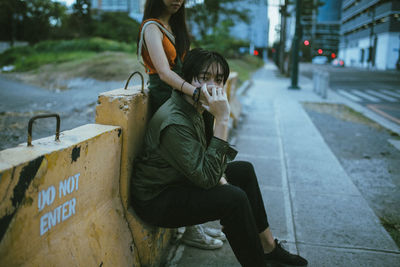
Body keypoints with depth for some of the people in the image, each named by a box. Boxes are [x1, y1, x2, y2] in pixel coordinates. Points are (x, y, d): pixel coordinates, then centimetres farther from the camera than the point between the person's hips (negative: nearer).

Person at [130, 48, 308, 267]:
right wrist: (222, 120, -35)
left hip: (179, 181, 10)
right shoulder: (174, 122, -30)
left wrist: (218, 176, -6)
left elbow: (203, 159, 14)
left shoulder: (195, 108, 1)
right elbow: (207, 177, -33)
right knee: (234, 198, -27)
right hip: (155, 199, -10)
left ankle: (267, 246, 23)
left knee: (244, 170, 13)